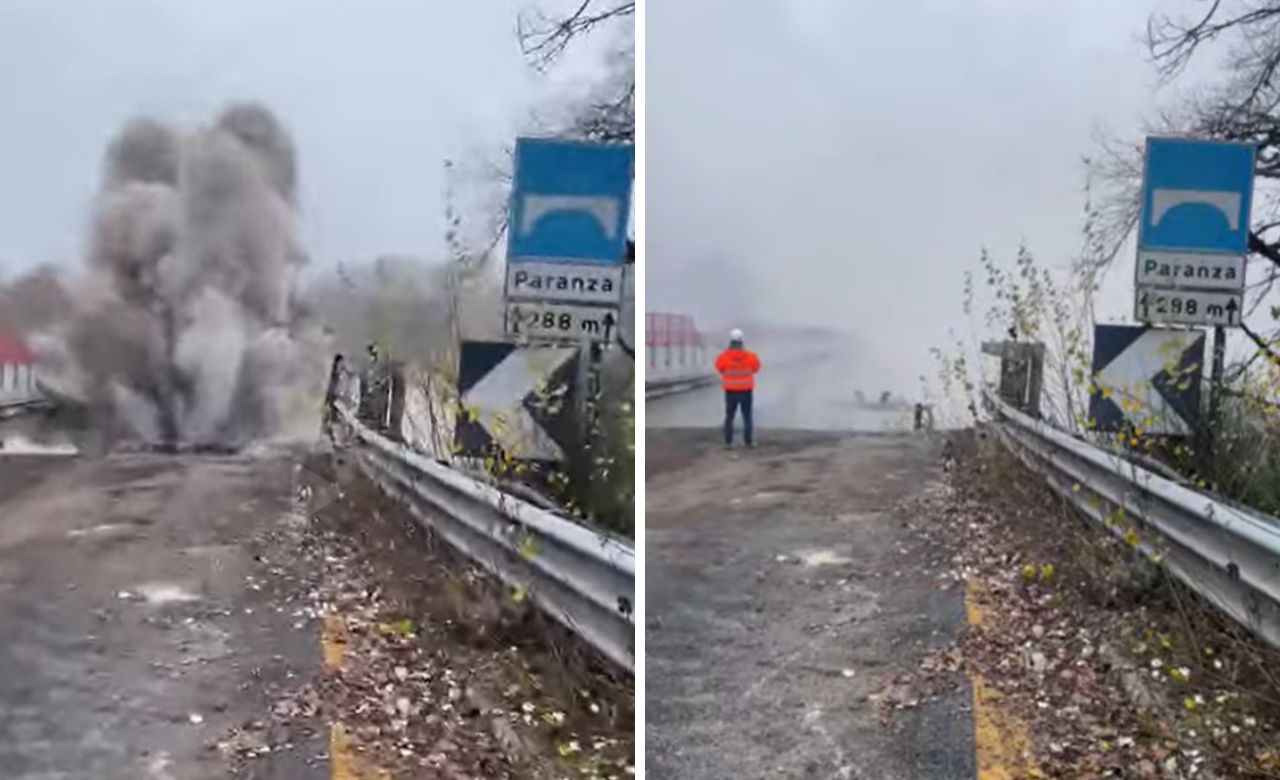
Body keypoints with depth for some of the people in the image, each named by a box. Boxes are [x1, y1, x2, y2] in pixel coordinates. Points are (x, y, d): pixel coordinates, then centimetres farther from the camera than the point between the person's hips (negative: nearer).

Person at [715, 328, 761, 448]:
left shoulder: (723, 357, -17)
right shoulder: (750, 356, -14)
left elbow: (719, 369, 5)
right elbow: (756, 368, 7)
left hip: (731, 391, 0)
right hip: (746, 391, 0)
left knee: (729, 416, 9)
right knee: (747, 416, 11)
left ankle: (728, 442, 8)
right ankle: (748, 441, 12)